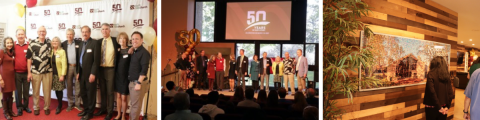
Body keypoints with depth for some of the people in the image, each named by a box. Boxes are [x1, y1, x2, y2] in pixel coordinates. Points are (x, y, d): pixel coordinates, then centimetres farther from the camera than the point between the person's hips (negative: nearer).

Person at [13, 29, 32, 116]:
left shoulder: (29, 45, -5)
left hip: (26, 72, 0)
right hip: (17, 72, 0)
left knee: (26, 90, 10)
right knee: (18, 91, 8)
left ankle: (26, 106, 25)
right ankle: (19, 107, 20)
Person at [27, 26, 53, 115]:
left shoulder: (49, 43, 4)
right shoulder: (32, 44, -3)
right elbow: (29, 59, -2)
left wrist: (52, 67, 8)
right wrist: (29, 72, -6)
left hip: (48, 72, 1)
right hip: (35, 72, -1)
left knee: (47, 91, 6)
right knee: (36, 91, 9)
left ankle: (47, 107, 19)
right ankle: (36, 107, 22)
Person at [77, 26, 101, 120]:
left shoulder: (95, 43, -10)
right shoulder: (81, 44, 13)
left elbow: (96, 60, -15)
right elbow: (80, 59, 16)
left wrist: (93, 73, -19)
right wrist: (78, 72, 12)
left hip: (90, 73, -7)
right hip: (82, 73, 7)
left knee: (91, 94, 3)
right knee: (83, 93, 15)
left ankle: (90, 112, 15)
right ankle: (86, 109, 30)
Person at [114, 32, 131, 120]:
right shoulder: (117, 50, 5)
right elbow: (116, 63, 12)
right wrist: (115, 74, 5)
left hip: (126, 77, -5)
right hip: (117, 76, 5)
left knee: (124, 98, 1)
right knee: (118, 96, 12)